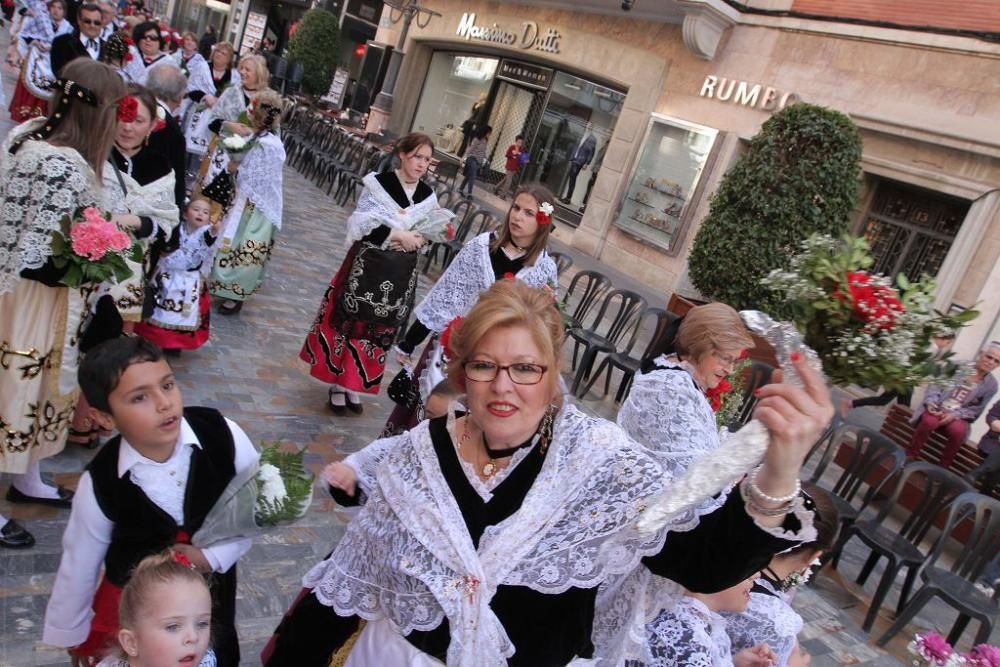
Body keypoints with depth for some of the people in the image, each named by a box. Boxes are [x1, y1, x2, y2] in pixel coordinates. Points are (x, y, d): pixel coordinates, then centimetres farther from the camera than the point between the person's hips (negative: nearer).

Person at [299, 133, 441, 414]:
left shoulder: (427, 195, 4)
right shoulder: (379, 183, -11)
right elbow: (361, 225, -16)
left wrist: (415, 240, -11)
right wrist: (398, 235, -20)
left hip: (402, 272, 5)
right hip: (367, 265, -4)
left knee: (379, 330, 12)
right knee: (351, 323, 3)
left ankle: (353, 384, 27)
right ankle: (337, 384, 19)